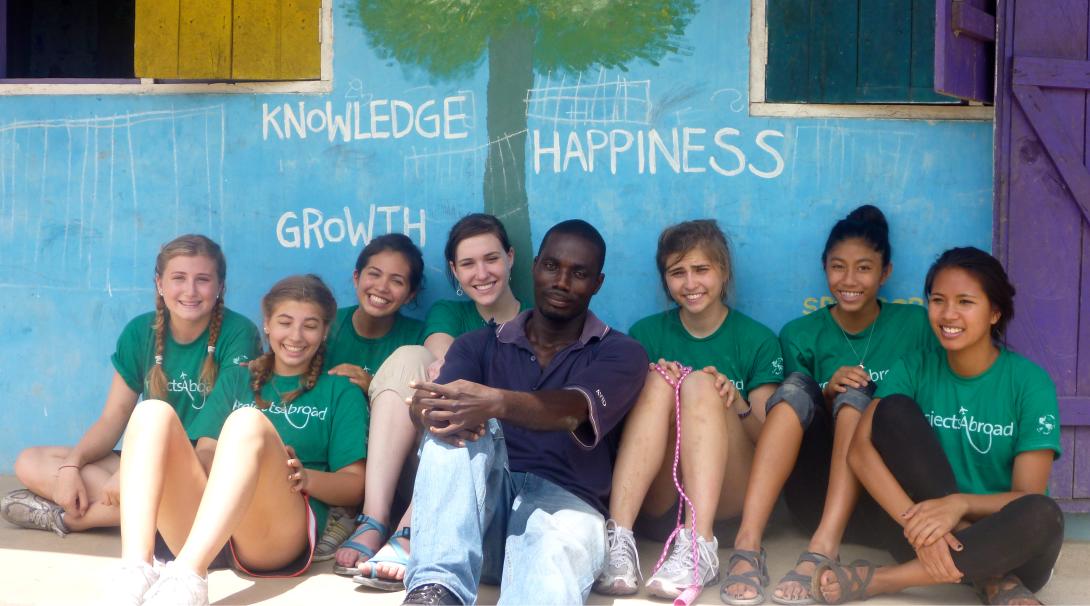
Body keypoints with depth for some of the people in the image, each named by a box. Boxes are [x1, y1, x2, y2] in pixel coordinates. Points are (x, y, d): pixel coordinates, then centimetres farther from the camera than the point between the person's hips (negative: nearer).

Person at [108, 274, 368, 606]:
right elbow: (204, 453, 16)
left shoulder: (340, 392, 20)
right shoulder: (236, 380, 29)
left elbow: (354, 486, 9)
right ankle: (135, 571, -42)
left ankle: (185, 578, -51)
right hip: (200, 530, 3)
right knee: (154, 412, -18)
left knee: (249, 421, -30)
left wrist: (306, 477, -12)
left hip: (282, 537, -3)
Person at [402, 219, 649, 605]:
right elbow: (435, 401, -6)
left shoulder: (620, 354, 7)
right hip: (481, 505, 3)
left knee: (554, 553, -39)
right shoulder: (479, 346, 16)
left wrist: (495, 403, -38)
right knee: (457, 421, -28)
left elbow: (570, 412, -16)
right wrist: (433, 412, -34)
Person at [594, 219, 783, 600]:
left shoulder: (758, 339, 6)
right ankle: (618, 538, -41)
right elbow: (623, 422, 7)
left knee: (700, 383, -25)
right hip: (657, 497, 1)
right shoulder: (645, 334, 10)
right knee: (659, 379, -23)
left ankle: (699, 545, -43)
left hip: (727, 493, -1)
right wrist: (654, 388, -14)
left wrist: (736, 404, -19)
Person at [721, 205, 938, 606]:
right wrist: (826, 396, -13)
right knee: (797, 385, -23)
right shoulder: (801, 334, 6)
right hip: (816, 496, 1)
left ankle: (823, 549, -43)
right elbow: (794, 404, 7)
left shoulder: (915, 324, 4)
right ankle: (747, 544, -40)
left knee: (855, 395, -25)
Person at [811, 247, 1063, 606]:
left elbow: (1029, 497, -11)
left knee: (1043, 515, -35)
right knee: (894, 410, -17)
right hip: (926, 521, 2)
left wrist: (960, 504, -31)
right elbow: (860, 449, -15)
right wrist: (915, 523, -31)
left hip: (1002, 539, -1)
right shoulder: (915, 369, 0)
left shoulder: (1029, 381, -5)